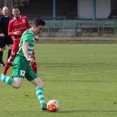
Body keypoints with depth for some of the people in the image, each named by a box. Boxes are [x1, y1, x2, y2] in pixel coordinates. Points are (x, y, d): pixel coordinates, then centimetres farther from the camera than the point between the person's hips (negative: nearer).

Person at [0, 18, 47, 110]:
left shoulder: (30, 34, 21)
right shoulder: (29, 34, -11)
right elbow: (24, 46, -30)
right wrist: (27, 57, -47)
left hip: (25, 64, 11)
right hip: (21, 61, -11)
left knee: (40, 84, 4)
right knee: (16, 85, -27)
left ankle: (43, 104, -4)